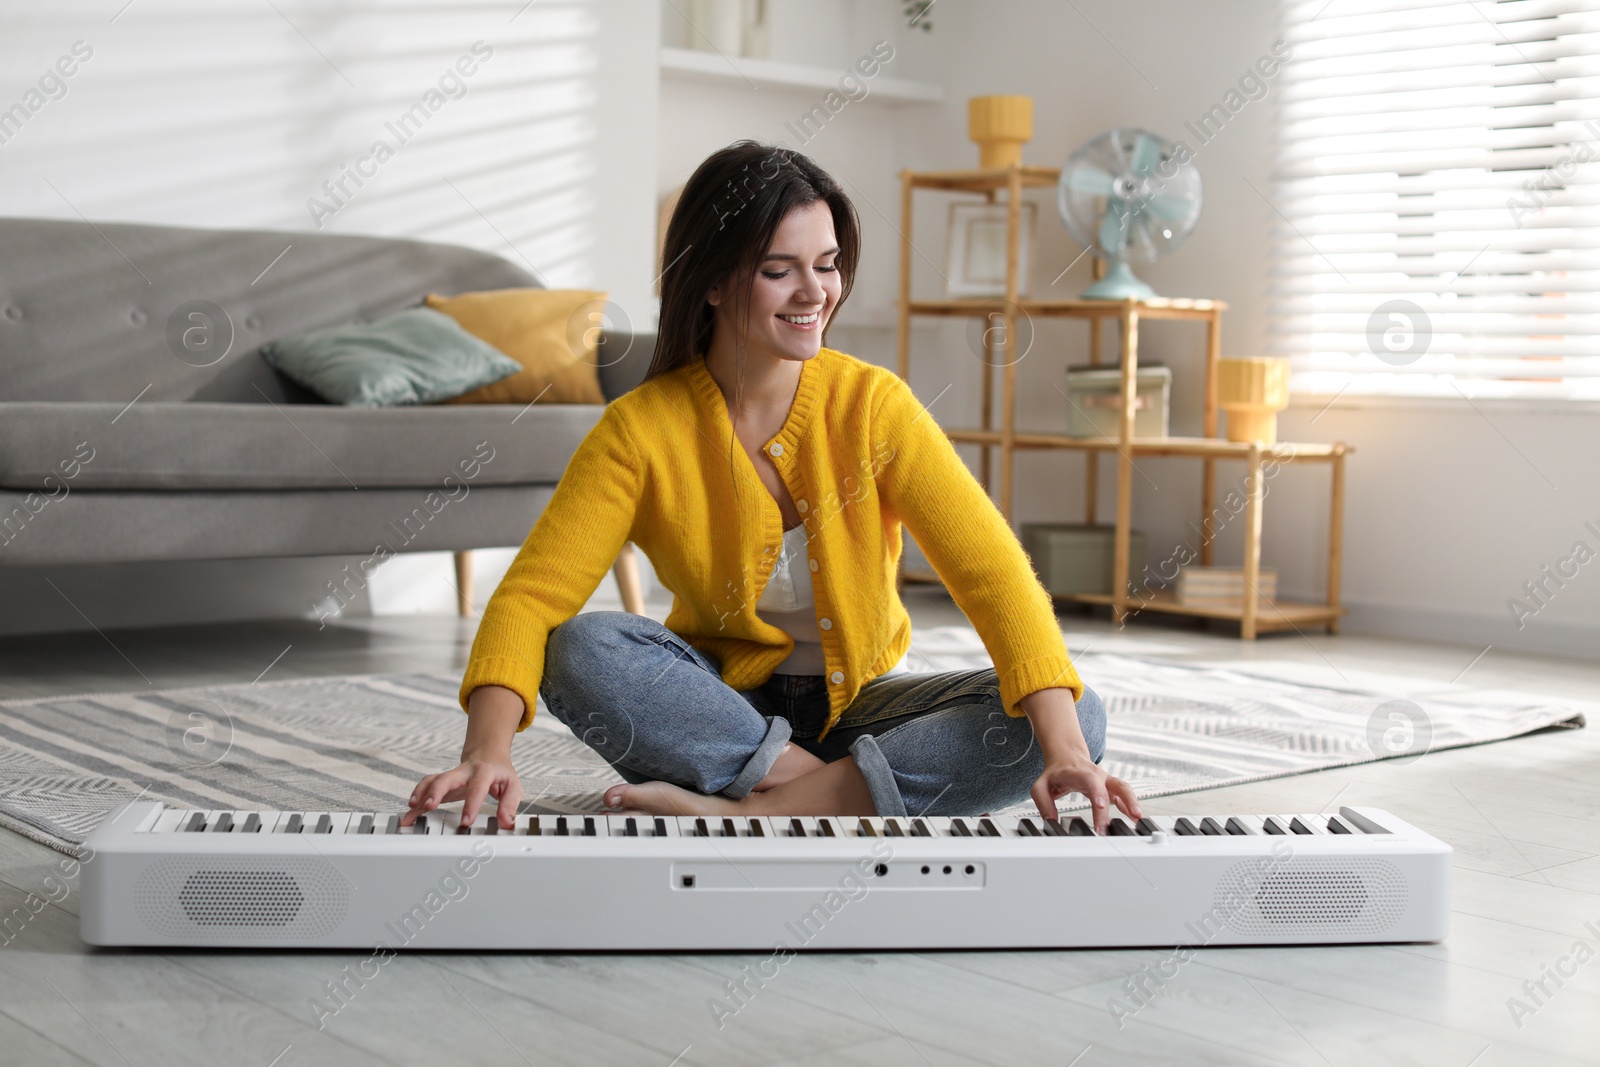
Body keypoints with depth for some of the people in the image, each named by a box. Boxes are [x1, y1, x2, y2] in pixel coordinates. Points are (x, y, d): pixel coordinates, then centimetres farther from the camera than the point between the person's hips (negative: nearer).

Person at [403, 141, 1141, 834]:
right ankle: (849, 791, -25)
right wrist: (487, 753, -40)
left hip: (857, 704, 1)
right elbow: (528, 599, -20)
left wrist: (1063, 749, -36)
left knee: (1076, 716, -24)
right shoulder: (641, 429, -13)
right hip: (721, 705, -1)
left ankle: (755, 811, -30)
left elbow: (992, 572, -21)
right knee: (580, 650, -29)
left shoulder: (874, 405, -12)